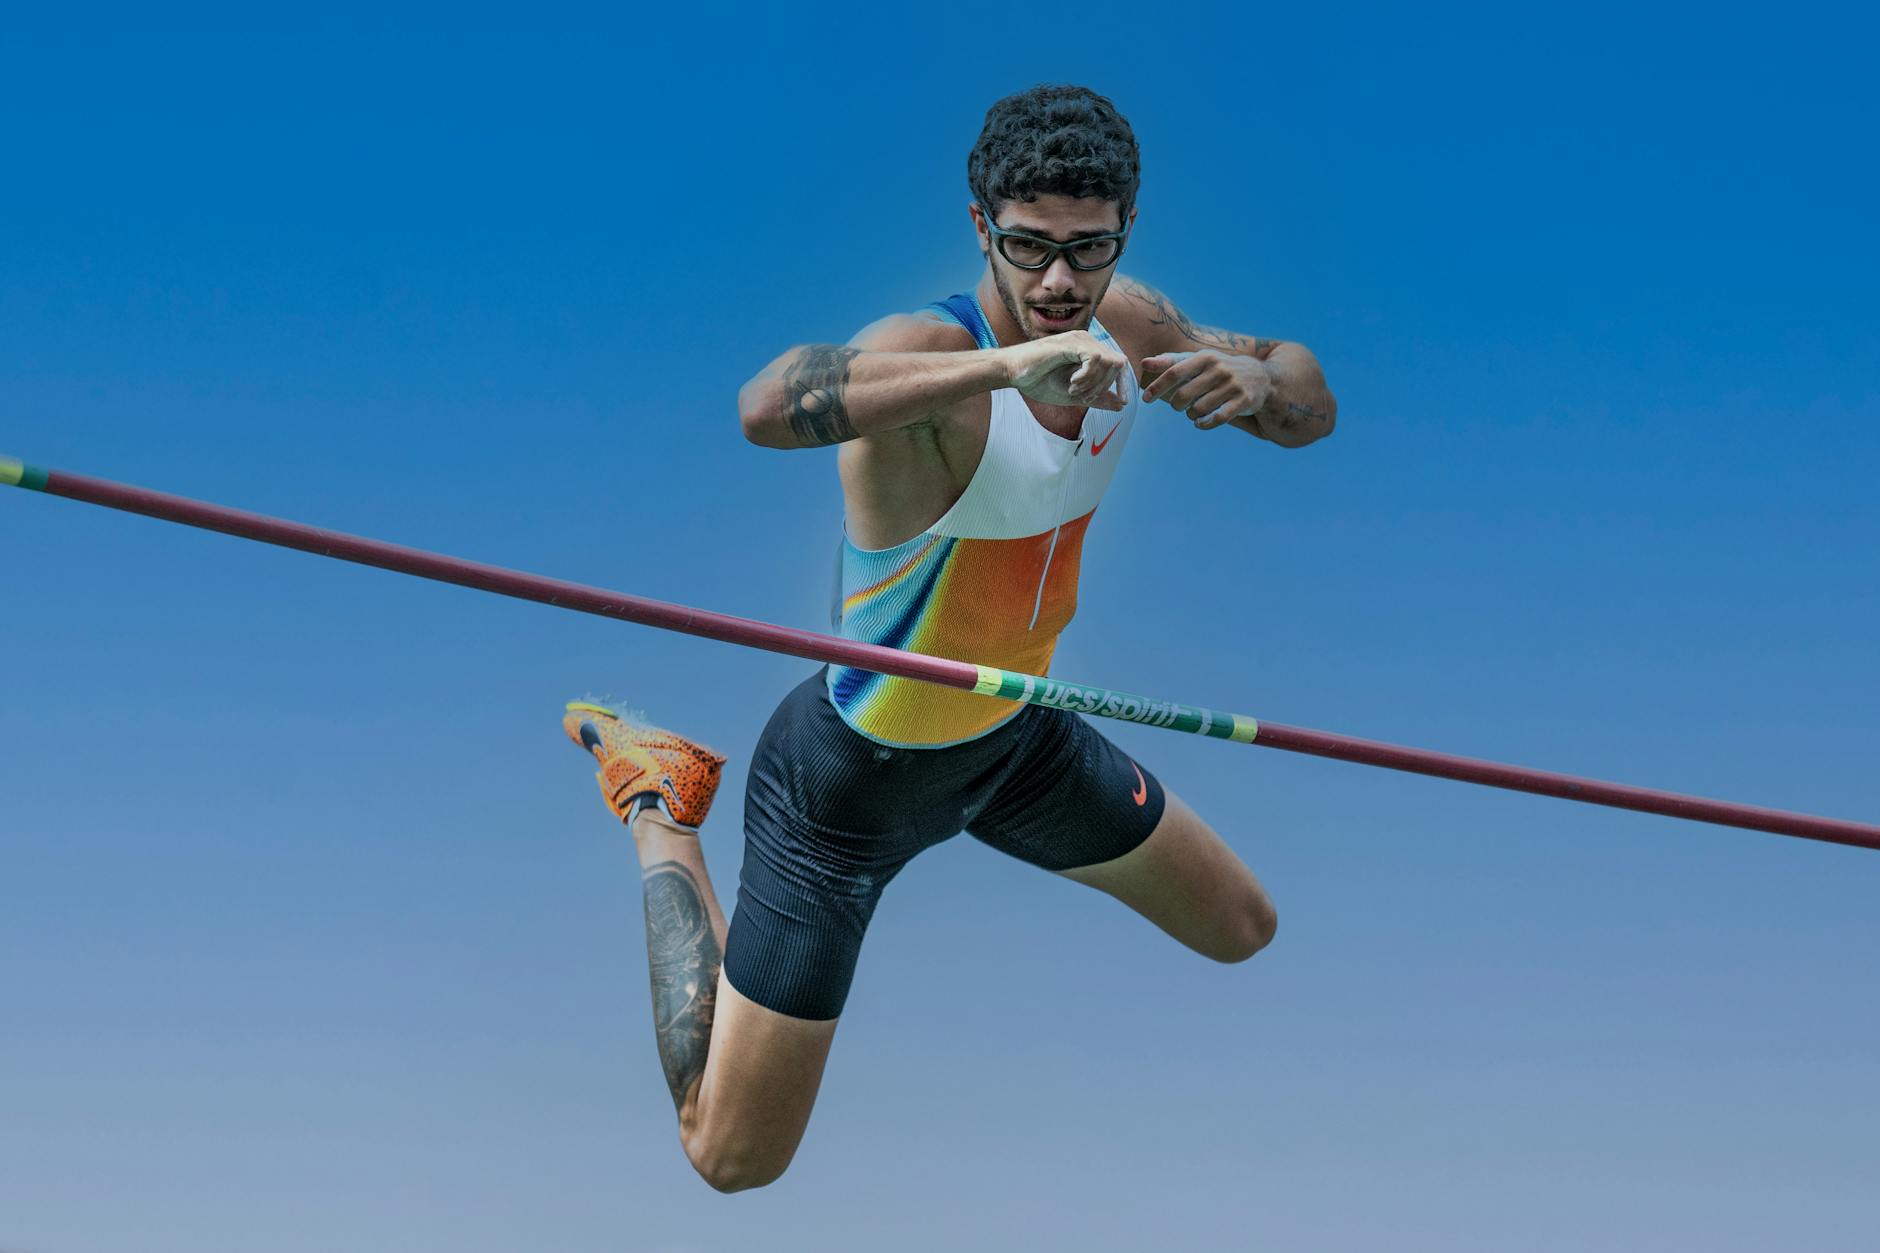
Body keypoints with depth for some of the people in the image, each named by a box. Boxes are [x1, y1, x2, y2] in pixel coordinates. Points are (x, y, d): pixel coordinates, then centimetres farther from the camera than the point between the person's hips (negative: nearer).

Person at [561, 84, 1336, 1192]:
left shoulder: (1127, 326, -11)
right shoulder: (930, 353, -34)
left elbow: (1315, 408, 3)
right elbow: (768, 406, -56)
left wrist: (1253, 378, -20)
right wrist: (1005, 361, -60)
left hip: (1019, 734, 7)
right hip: (852, 782, -7)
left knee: (1244, 932, 24)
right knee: (731, 1161, 2)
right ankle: (662, 808, 19)